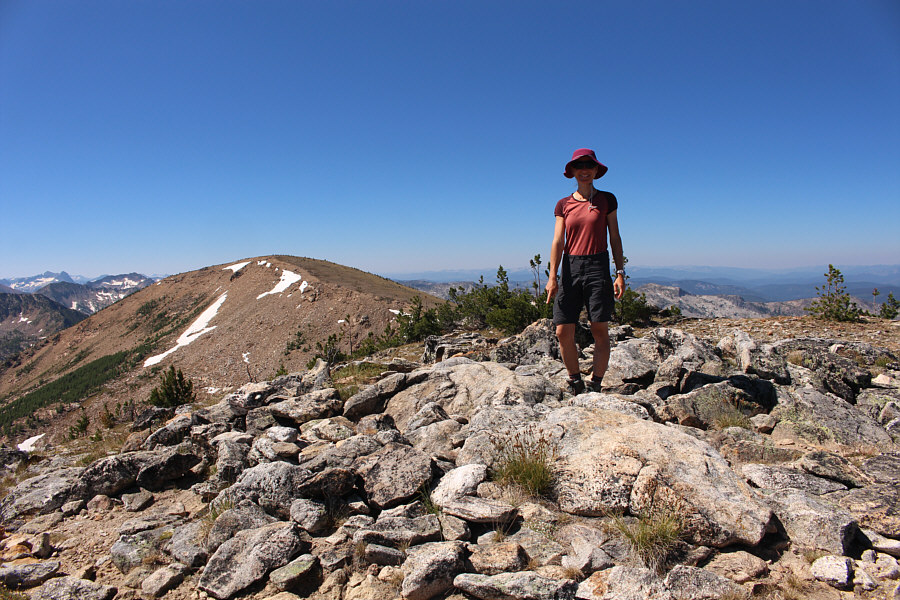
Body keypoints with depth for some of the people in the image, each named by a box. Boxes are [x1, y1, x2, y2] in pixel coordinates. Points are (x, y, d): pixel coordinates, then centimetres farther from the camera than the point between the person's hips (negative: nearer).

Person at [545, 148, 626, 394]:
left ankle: (595, 385, 6)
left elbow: (615, 238, 8)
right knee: (563, 331, -3)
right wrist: (552, 277, -3)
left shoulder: (606, 200, 8)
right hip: (570, 268, 1)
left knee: (600, 330, -5)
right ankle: (575, 381, 16)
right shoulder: (564, 205, 10)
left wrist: (620, 273, 0)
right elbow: (558, 242, 6)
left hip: (598, 266, -1)